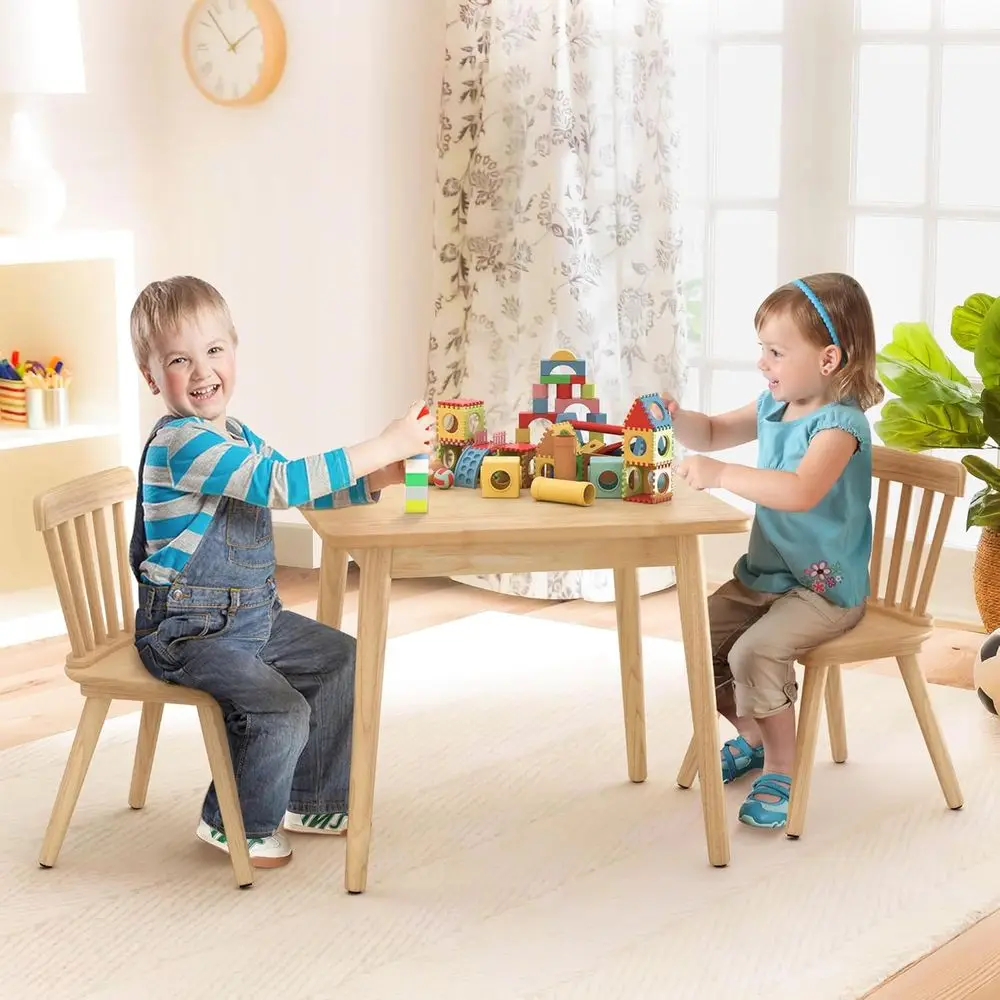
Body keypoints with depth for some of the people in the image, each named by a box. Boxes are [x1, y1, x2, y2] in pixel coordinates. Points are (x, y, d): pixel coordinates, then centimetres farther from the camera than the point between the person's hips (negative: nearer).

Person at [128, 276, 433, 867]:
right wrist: (383, 446, -28)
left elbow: (304, 491, 21)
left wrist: (376, 480, 1)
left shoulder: (239, 438, 11)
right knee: (281, 712, -22)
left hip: (251, 615, 10)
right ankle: (235, 824, 5)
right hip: (189, 631, -10)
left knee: (343, 659, 18)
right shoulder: (182, 443, -22)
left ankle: (312, 801, 30)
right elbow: (283, 484, -31)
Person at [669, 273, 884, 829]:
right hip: (764, 574, 9)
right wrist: (676, 418, -1)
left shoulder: (839, 423, -22)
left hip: (824, 589, -9)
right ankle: (753, 735, 28)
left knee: (756, 651, -28)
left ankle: (780, 770, -7)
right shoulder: (775, 406, 5)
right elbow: (715, 433, 21)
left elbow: (801, 491, -41)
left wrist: (721, 474, -41)